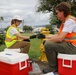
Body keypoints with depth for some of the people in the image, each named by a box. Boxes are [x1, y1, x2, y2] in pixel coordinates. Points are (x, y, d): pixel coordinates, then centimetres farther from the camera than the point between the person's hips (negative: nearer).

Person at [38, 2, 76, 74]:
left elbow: (60, 38, -24)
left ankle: (53, 67, -1)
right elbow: (58, 35, 15)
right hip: (68, 44, 10)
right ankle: (55, 64, 20)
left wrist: (48, 40, -9)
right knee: (48, 43, 17)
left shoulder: (70, 21, -19)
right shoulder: (65, 21, 12)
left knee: (48, 45, -20)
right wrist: (45, 36, 13)